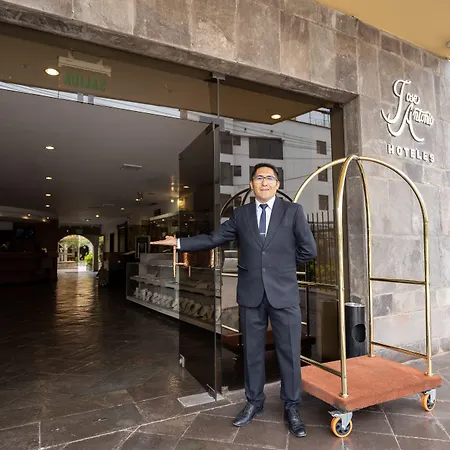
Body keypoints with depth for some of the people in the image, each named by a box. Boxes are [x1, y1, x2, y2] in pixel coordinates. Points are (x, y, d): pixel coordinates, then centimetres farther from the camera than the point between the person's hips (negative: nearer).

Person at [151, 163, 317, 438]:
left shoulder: (293, 211, 1)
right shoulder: (241, 214, 7)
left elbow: (309, 250, 0)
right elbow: (213, 239, 6)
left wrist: (283, 265, 5)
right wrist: (179, 242, 2)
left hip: (283, 293, -2)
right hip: (251, 293, 2)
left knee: (290, 352, 7)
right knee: (252, 351, 14)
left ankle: (292, 408, 26)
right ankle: (254, 403, 33)